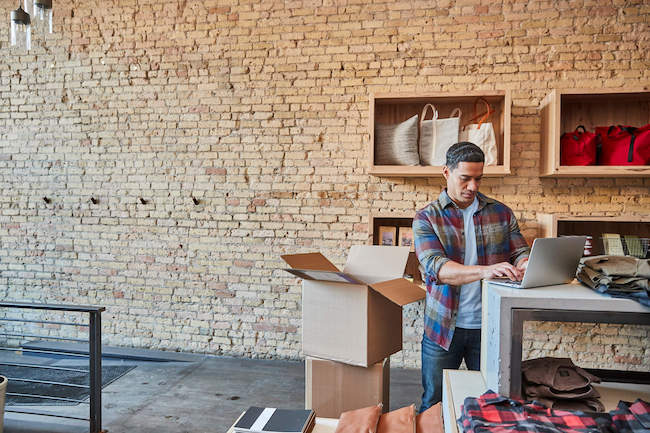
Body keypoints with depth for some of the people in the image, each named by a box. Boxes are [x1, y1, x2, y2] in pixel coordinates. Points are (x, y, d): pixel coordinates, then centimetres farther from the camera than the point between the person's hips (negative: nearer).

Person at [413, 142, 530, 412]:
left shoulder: (501, 213, 5)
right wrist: (485, 271, -35)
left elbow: (521, 252, 3)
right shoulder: (426, 218, -5)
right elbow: (435, 267, -20)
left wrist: (525, 264, -23)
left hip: (488, 328, 2)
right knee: (433, 406, 12)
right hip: (442, 328, -2)